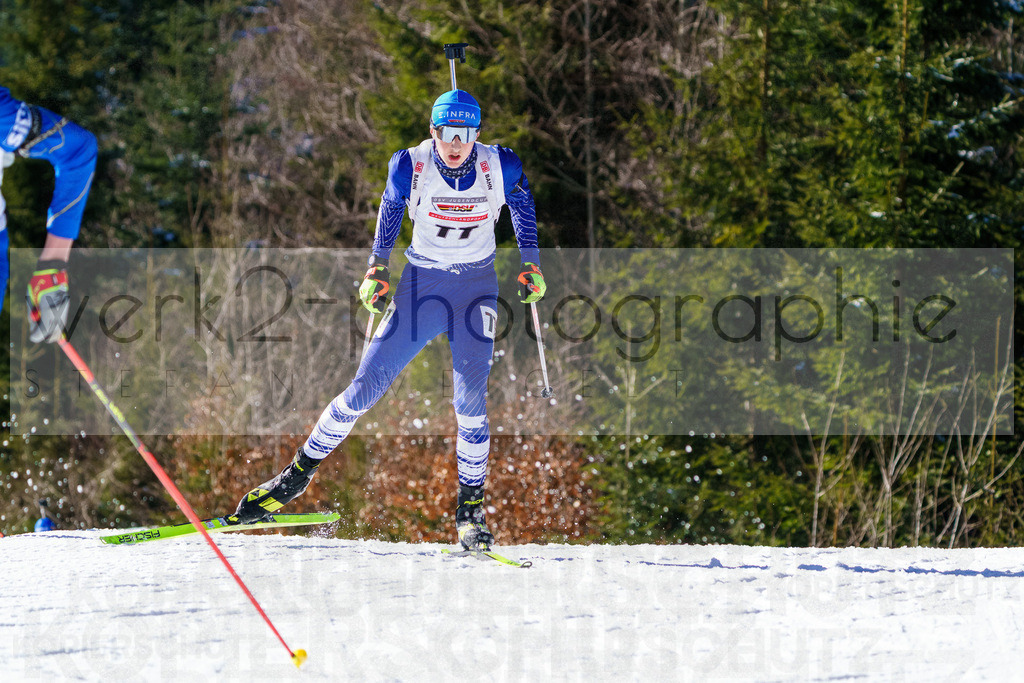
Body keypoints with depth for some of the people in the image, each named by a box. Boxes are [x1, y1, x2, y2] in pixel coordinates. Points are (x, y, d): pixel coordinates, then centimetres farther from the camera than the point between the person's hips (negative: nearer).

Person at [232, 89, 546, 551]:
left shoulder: (499, 167, -13)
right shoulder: (411, 166, -13)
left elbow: (521, 202, 8)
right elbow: (392, 206, 7)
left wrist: (531, 265, 6)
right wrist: (376, 269, 6)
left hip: (476, 286, 0)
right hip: (421, 283, 0)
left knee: (470, 401, -14)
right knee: (365, 389, -3)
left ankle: (471, 507, -1)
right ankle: (299, 472, 12)